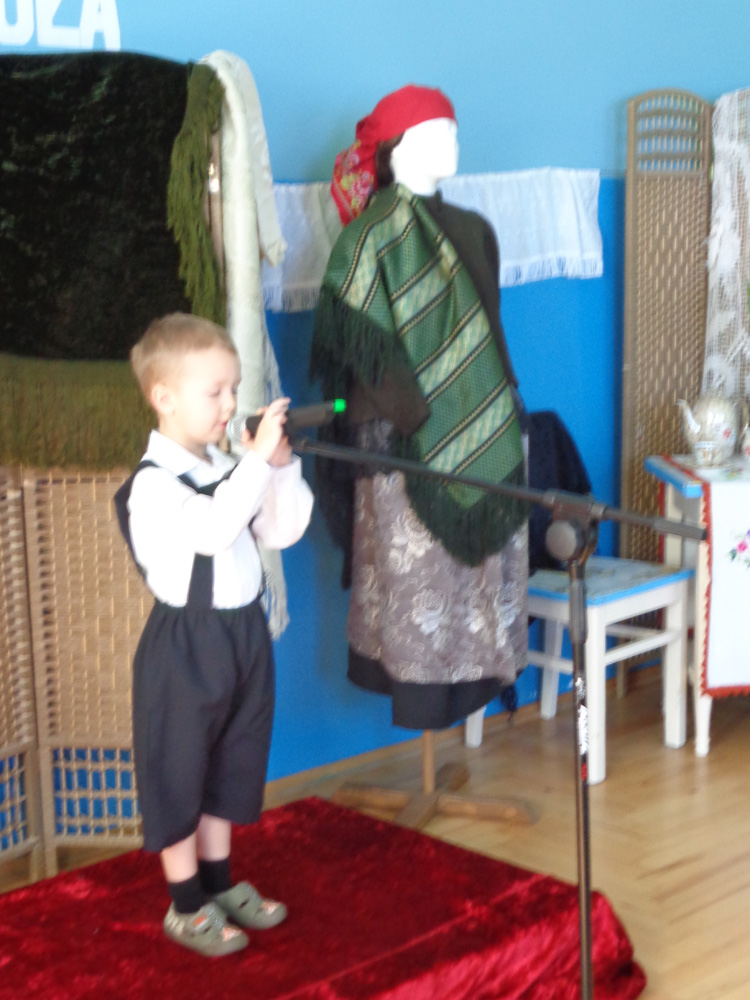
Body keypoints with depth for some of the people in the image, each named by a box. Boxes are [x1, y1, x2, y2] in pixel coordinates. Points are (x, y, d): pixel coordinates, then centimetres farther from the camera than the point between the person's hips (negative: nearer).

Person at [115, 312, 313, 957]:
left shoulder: (228, 469, 4)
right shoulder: (153, 484, -19)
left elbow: (282, 532, 3)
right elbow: (213, 528, -35)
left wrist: (282, 466, -11)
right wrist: (258, 458, -34)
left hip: (243, 632, 8)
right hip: (187, 643, -8)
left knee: (231, 765, 19)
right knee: (180, 772, 6)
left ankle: (219, 883, 35)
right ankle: (186, 906, 20)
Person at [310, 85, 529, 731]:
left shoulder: (473, 231, 13)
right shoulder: (369, 239, -8)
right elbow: (362, 345, -13)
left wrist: (505, 408, 14)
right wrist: (415, 416, -16)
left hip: (481, 433, 6)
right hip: (404, 439, -6)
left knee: (481, 567, 8)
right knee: (414, 565, -1)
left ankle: (477, 673, 19)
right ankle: (422, 685, 8)